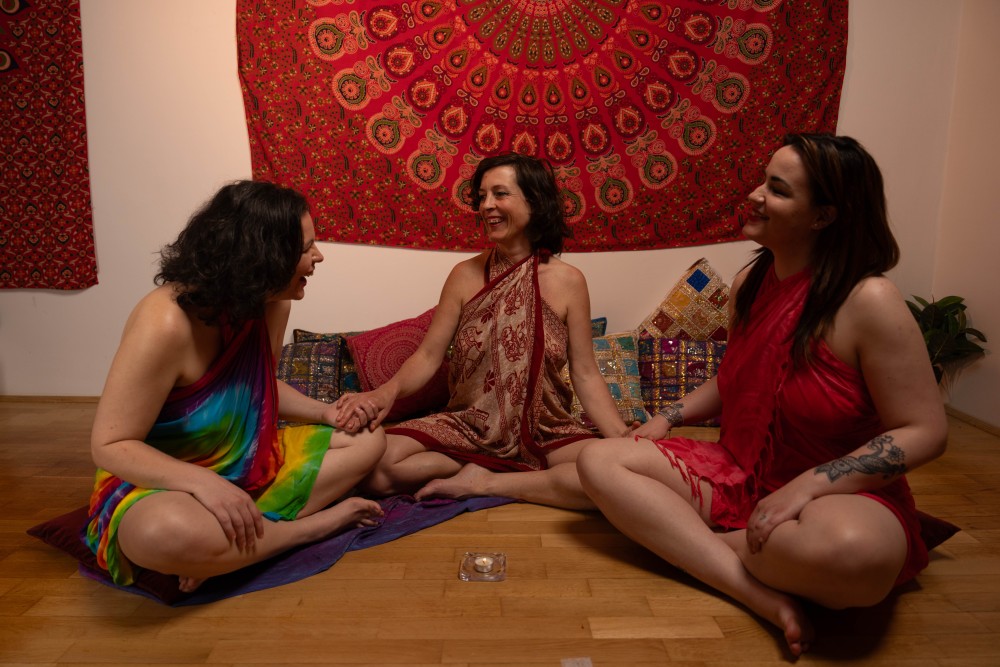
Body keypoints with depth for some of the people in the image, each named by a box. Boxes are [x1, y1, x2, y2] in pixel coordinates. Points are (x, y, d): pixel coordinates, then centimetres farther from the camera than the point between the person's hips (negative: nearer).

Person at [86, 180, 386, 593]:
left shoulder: (271, 305, -5)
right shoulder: (165, 323, -27)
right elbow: (109, 445, -22)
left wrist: (324, 412, -3)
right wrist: (204, 483, -37)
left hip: (250, 461, 8)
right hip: (160, 480, -7)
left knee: (367, 440, 0)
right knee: (169, 533, -42)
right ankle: (316, 524, -15)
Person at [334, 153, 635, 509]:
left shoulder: (567, 280, -3)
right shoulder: (465, 275, 1)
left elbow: (585, 375, -2)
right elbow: (428, 355, -2)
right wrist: (387, 391, -22)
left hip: (545, 432, -1)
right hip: (466, 426, 2)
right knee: (371, 465, -22)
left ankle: (485, 482, -10)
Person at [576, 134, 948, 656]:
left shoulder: (868, 301, -17)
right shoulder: (750, 283, 3)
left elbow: (925, 431, -16)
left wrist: (808, 485, -24)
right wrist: (668, 418, 3)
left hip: (841, 496, -6)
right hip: (738, 474, 6)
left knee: (851, 550, -42)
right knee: (600, 461, -11)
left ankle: (686, 540, -12)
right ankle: (761, 594, -20)